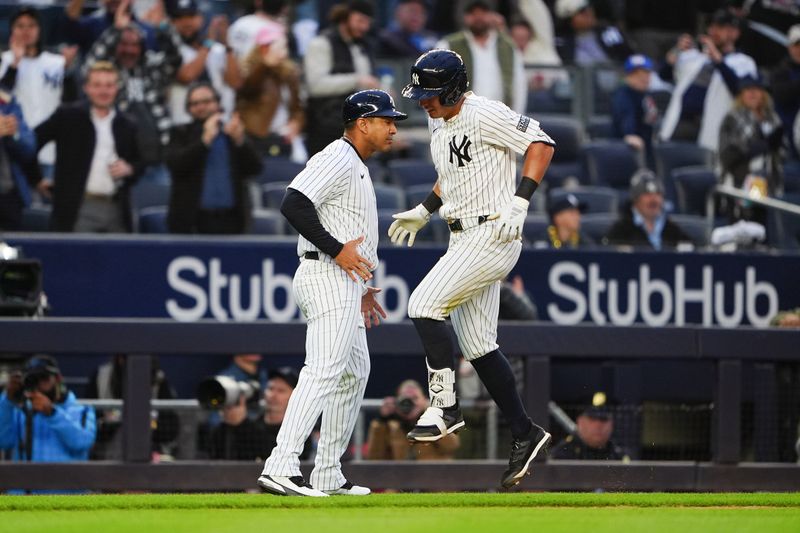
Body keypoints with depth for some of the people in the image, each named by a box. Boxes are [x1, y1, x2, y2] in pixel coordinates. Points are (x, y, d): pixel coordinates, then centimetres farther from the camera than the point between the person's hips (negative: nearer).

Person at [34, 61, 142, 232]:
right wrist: (36, 179, 5)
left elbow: (140, 162, 22)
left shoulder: (127, 126, 13)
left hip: (116, 211, 4)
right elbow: (31, 142, 5)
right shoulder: (68, 116, 3)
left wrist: (129, 169, -1)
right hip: (78, 210, -4)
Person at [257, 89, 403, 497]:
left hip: (344, 282, 11)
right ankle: (281, 465, -30)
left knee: (353, 373, 15)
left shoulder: (356, 168, 23)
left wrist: (360, 290, 25)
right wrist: (337, 249, -23)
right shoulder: (338, 159, -10)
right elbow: (293, 204, -23)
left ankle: (327, 476, 17)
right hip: (327, 279, -11)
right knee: (324, 371, -20)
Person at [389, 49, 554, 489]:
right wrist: (424, 211, 19)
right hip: (463, 238, 10)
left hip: (492, 235, -10)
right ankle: (524, 433, 16)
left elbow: (541, 144, -17)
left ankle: (444, 406, -12)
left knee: (424, 304, -19)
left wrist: (519, 203, -24)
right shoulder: (437, 123, 13)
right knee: (477, 345, 9)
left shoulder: (484, 115, -15)